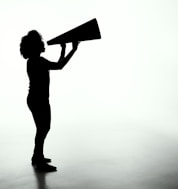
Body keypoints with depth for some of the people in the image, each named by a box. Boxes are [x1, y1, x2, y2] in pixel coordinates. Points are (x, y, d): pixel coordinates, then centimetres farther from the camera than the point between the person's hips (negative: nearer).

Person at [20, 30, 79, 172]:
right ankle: (39, 162, 8)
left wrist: (63, 50, 22)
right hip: (38, 100, -11)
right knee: (42, 129, -2)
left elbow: (58, 65, 20)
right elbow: (59, 66, -26)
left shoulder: (36, 60, 13)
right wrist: (73, 50, -21)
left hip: (40, 99, 11)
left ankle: (37, 157, 33)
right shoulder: (36, 61, -19)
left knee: (43, 128, 20)